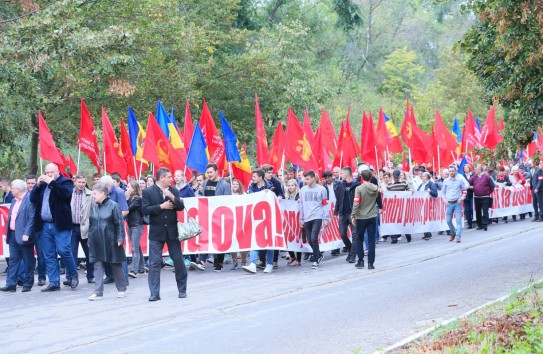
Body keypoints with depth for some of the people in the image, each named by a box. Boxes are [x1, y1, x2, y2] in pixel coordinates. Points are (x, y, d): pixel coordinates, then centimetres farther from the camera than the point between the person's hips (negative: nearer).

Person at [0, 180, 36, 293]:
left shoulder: (29, 199, -12)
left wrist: (27, 234, -21)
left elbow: (32, 218, -17)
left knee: (28, 261, 3)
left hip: (23, 236, -8)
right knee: (13, 260, 6)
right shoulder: (14, 200, 14)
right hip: (13, 235, 8)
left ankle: (27, 284, 9)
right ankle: (11, 285, 6)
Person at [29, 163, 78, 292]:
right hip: (45, 226, 5)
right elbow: (32, 199, 9)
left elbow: (66, 193, -19)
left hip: (60, 225, -5)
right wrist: (38, 185, -4)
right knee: (49, 256, 5)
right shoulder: (43, 184, 15)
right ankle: (54, 283, 10)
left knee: (63, 250, -12)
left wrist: (51, 182, -19)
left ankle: (73, 275, 9)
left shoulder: (66, 182, 1)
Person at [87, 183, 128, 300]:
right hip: (97, 242, 4)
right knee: (98, 266, -2)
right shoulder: (93, 207, 8)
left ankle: (121, 289, 23)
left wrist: (120, 238, -13)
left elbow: (120, 223, -8)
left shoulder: (113, 206, -8)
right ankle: (98, 292, -3)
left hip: (110, 241, -4)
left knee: (115, 265, 8)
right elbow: (91, 224, 14)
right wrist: (90, 239, 12)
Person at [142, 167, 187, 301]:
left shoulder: (174, 191, 7)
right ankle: (154, 293, -1)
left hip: (172, 231, 3)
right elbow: (145, 210, -11)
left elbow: (181, 207, 0)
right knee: (154, 263, -4)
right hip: (156, 232, -3)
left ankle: (182, 290, 20)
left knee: (178, 261, 7)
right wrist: (161, 206, -14)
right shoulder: (148, 192, -2)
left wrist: (172, 197, -15)